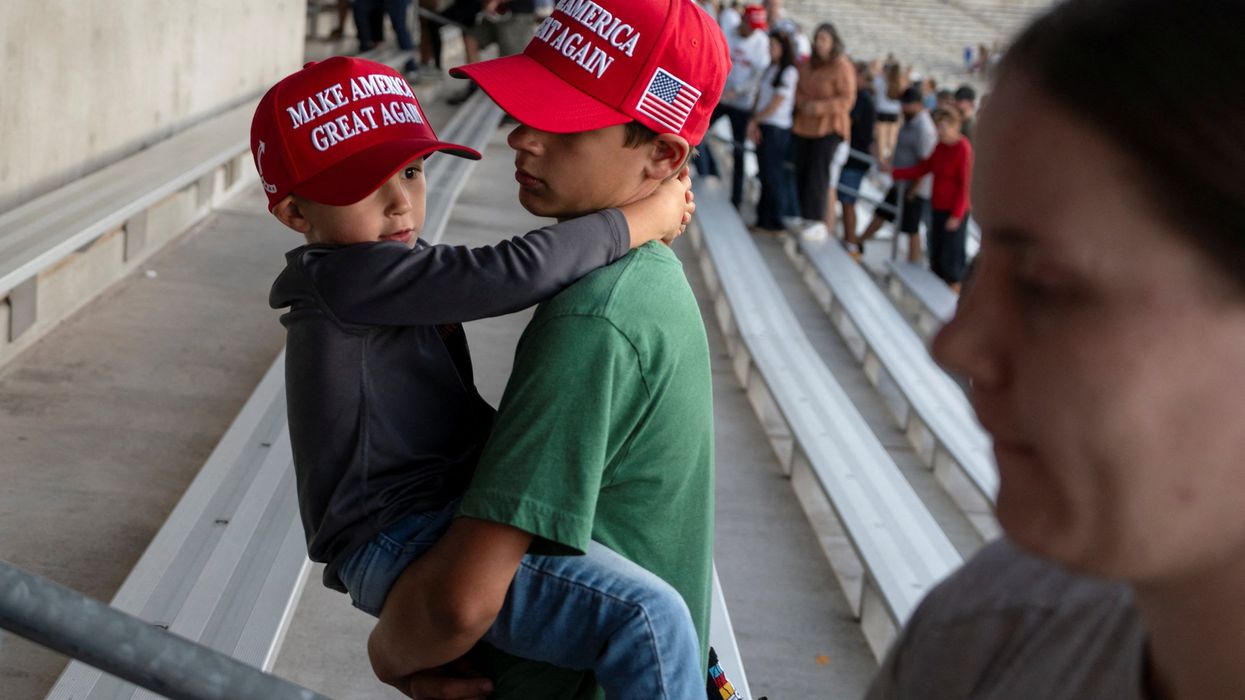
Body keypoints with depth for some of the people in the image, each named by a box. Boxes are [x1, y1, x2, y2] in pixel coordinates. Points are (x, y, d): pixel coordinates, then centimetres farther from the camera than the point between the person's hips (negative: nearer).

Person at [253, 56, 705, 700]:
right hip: (401, 544, -11)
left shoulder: (375, 291, 18)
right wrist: (644, 219, -16)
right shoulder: (354, 277, -15)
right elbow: (517, 272, -25)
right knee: (645, 616, -29)